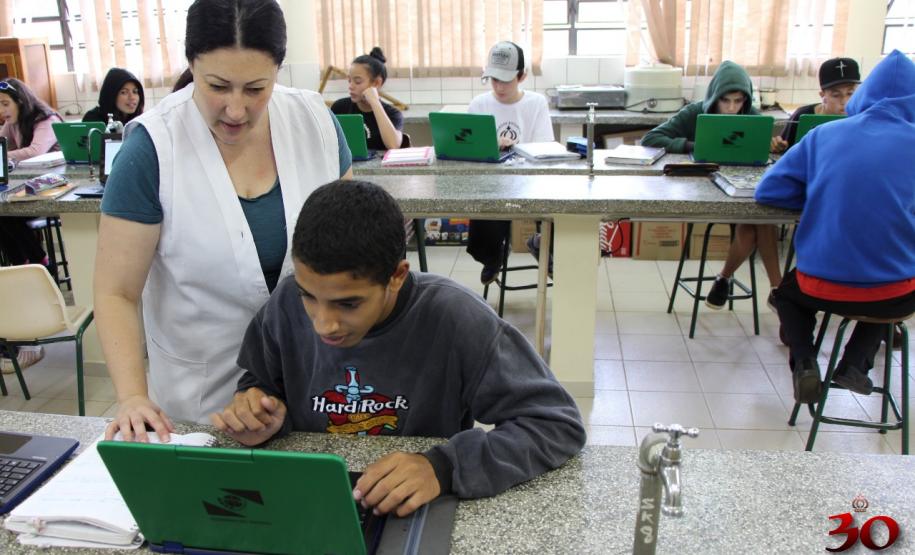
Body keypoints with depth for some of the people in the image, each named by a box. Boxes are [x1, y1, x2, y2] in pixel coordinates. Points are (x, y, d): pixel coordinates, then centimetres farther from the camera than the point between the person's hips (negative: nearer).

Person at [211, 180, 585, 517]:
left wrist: (445, 467, -31)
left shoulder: (454, 320, -21)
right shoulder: (288, 305, -11)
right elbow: (260, 383, 8)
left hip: (422, 520, -2)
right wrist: (256, 414, -14)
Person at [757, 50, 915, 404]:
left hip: (823, 289, 0)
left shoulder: (824, 135, -1)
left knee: (787, 290, 34)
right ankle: (856, 363, 13)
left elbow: (767, 192, -1)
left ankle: (804, 363, 6)